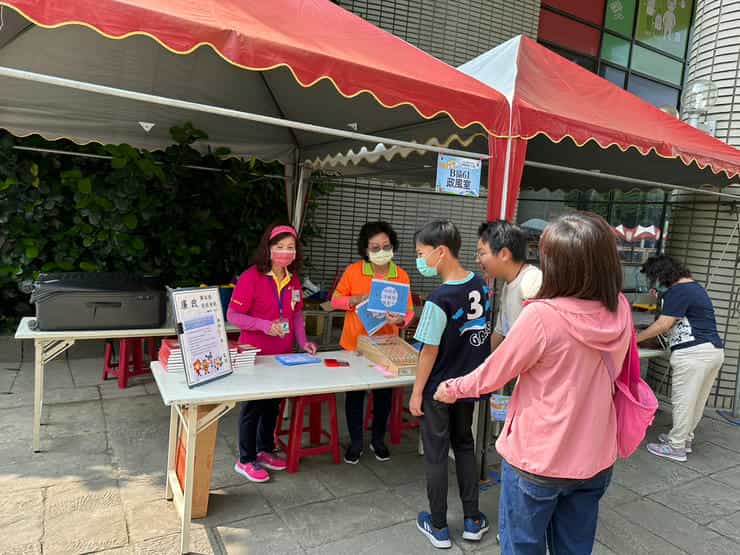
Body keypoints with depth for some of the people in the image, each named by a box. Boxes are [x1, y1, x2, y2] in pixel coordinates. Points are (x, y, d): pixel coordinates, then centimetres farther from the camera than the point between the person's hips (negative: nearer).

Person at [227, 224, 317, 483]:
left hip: (283, 354, 6)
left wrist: (302, 342, 0)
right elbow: (232, 315, -16)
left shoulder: (294, 280, 3)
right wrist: (264, 325, -27)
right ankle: (245, 460, 24)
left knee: (273, 403, 18)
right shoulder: (251, 277, -16)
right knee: (252, 406, 7)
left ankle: (265, 450, 37)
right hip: (255, 354, -6)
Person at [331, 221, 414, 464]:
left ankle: (378, 440, 35)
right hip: (355, 344, -1)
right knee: (355, 394, 10)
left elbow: (409, 311, -4)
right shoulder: (353, 271, -9)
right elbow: (335, 300, -1)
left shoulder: (401, 275, -6)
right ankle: (355, 441, 28)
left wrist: (400, 320, -27)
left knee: (384, 394, 13)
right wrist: (356, 299, -20)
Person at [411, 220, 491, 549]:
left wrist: (417, 392, -8)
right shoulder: (480, 285, -5)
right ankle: (472, 520, 32)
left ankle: (438, 527, 26)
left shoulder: (439, 300, -26)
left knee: (435, 456, 11)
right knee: (465, 447, 23)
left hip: (439, 390, -6)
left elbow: (430, 352, -19)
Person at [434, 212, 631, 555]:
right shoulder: (620, 310, -9)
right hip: (595, 458, 5)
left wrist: (453, 389, 6)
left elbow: (494, 373, -12)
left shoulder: (542, 316, -26)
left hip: (538, 460, -5)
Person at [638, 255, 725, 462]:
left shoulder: (678, 291, -12)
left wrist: (636, 338, -6)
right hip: (714, 350, 10)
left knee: (683, 400, -1)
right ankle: (684, 438, 27)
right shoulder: (694, 286, 18)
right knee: (696, 400, 16)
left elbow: (663, 324, -15)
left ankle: (676, 447, 7)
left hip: (694, 352, -10)